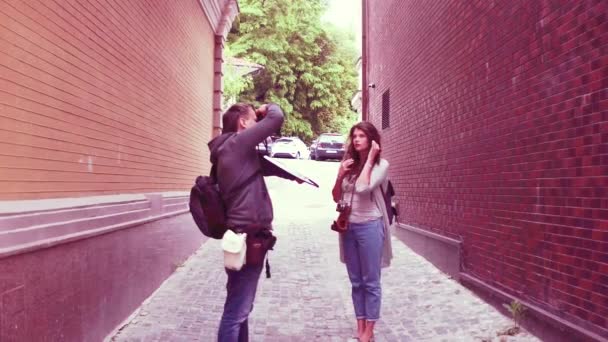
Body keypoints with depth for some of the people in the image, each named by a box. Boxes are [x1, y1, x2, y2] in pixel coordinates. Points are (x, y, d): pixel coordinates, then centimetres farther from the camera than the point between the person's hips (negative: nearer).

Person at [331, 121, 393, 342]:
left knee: (371, 282, 4)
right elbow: (336, 198, 12)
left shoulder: (381, 165, -5)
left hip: (370, 227, -5)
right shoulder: (348, 164, 9)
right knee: (356, 282, 12)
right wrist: (340, 175, -4)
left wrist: (370, 158, -14)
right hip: (348, 227, 5)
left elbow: (363, 188, -22)